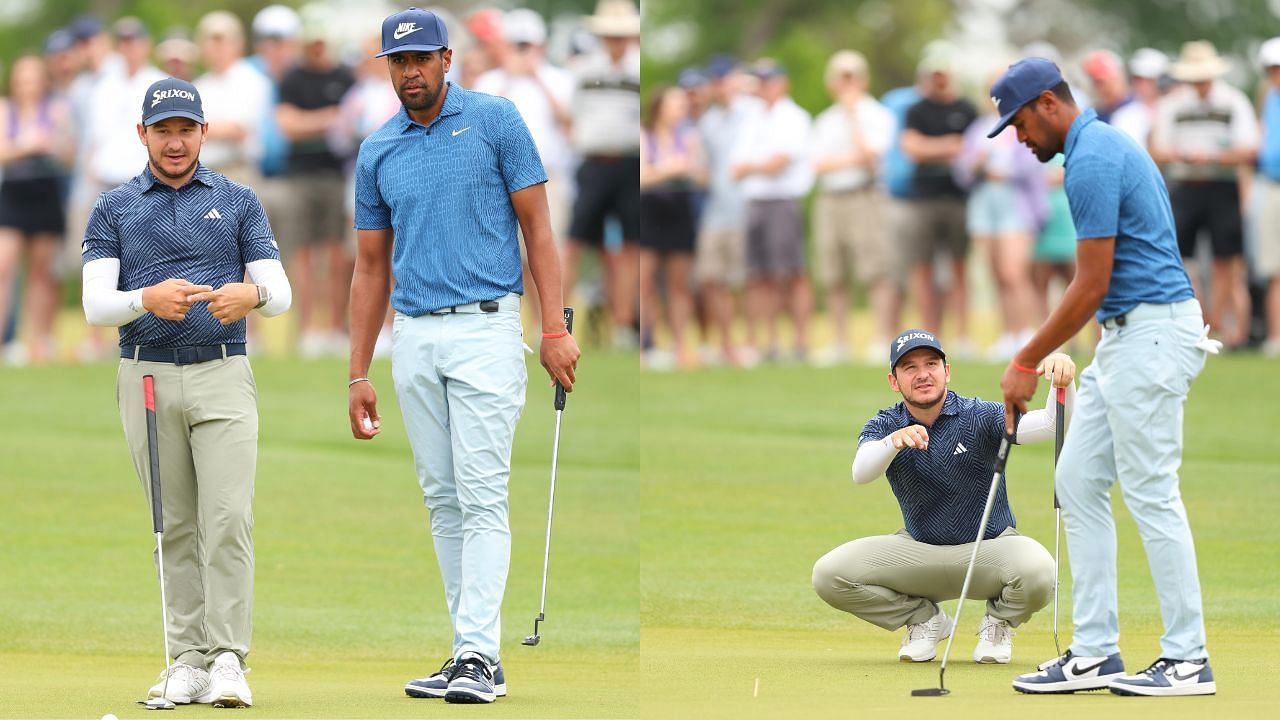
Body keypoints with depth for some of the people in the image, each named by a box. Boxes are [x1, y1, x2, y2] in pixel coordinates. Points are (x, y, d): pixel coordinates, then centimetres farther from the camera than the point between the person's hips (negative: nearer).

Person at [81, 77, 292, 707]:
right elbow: (95, 305, -2)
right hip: (146, 379, 1)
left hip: (222, 376, -1)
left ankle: (228, 660, -12)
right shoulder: (113, 211, 8)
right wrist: (148, 299, -23)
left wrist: (252, 293, -22)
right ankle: (188, 659, 9)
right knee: (175, 526, 4)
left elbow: (280, 291, 3)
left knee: (228, 518, -12)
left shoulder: (237, 202, 9)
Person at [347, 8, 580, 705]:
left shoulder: (495, 121, -2)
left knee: (482, 496, -11)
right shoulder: (377, 152, 10)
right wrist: (359, 373, 10)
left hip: (484, 330, -5)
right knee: (442, 501, 6)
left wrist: (555, 329, -10)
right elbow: (372, 265, 14)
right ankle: (471, 653, 11)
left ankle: (479, 655, -15)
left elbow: (537, 226, -2)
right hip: (414, 340, 5)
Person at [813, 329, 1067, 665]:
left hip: (989, 550, -2)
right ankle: (925, 618, 6)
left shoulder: (981, 417, -13)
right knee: (829, 574, -19)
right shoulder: (885, 426, -6)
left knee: (1038, 571, -36)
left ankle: (999, 622, 2)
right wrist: (894, 441, -51)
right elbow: (861, 473, -28)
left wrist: (1063, 382, -51)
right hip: (919, 553, 2)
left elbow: (1052, 423, -28)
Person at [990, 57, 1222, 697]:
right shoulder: (1107, 146, 16)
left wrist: (1026, 363, -11)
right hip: (1127, 336, 11)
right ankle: (1094, 652, 8)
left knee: (1150, 494, -7)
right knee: (1078, 482, 9)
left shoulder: (1092, 162, -17)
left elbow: (1090, 286, -18)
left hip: (1150, 336, -11)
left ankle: (1187, 660, -2)